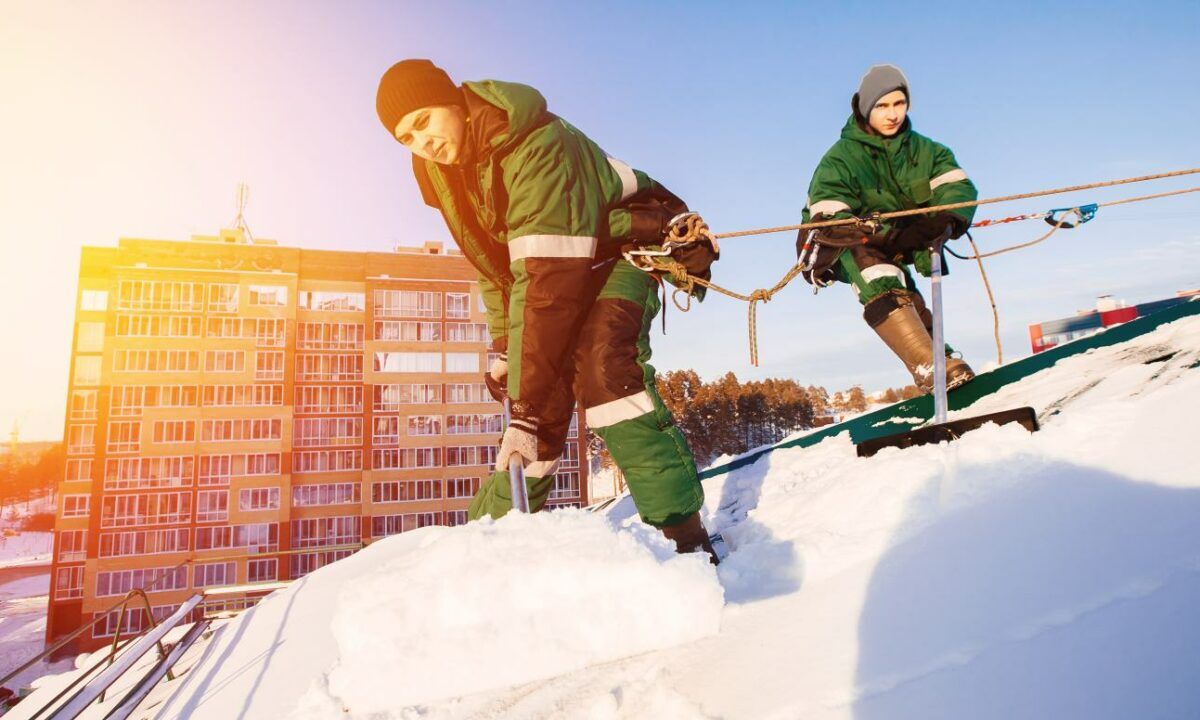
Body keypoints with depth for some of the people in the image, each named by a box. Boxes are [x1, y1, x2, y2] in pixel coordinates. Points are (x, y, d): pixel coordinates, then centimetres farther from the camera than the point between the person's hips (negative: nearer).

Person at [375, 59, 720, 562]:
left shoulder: (536, 144, -31)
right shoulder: (440, 172, -5)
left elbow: (551, 278, -38)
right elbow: (492, 262, 7)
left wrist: (528, 406, -40)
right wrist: (503, 345, 2)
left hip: (626, 247, -6)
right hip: (554, 265, 6)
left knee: (599, 364, -34)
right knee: (541, 407, -3)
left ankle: (681, 532, -29)